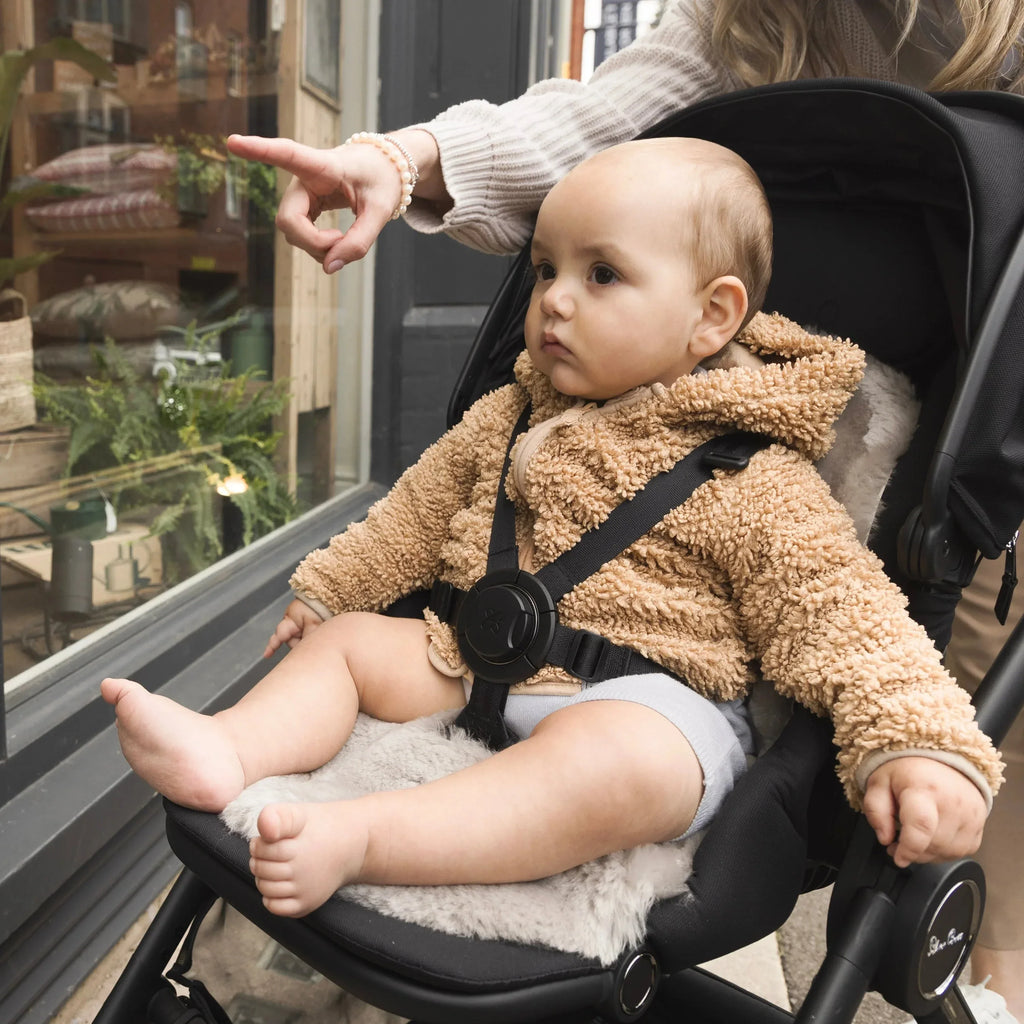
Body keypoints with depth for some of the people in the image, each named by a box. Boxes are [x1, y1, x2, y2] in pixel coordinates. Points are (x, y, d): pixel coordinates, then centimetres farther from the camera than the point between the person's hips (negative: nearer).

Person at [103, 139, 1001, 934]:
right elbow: (421, 511, 23)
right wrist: (328, 589, 30)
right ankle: (226, 751, -19)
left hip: (649, 704, -6)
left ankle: (353, 839, -42)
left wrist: (918, 742, -27)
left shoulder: (750, 479, -8)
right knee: (344, 641, 2)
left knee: (605, 758, -39)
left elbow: (838, 611, -13)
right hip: (472, 670, 7)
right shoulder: (508, 419, 11)